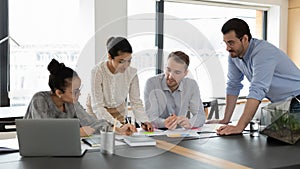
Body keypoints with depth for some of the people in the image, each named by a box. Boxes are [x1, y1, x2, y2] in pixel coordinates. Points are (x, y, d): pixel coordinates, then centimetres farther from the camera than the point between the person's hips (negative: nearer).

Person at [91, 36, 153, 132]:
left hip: (119, 113, 2)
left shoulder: (131, 73, -15)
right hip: (98, 115, -2)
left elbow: (136, 102, -10)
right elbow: (97, 107, -28)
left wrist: (143, 121, -29)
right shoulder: (98, 71, -25)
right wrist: (118, 126, -38)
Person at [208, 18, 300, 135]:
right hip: (278, 104, 7)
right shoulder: (234, 55, -2)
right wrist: (225, 120, 1)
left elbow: (257, 91, -35)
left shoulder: (263, 52, -27)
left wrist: (240, 127, -41)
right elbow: (233, 86, 5)